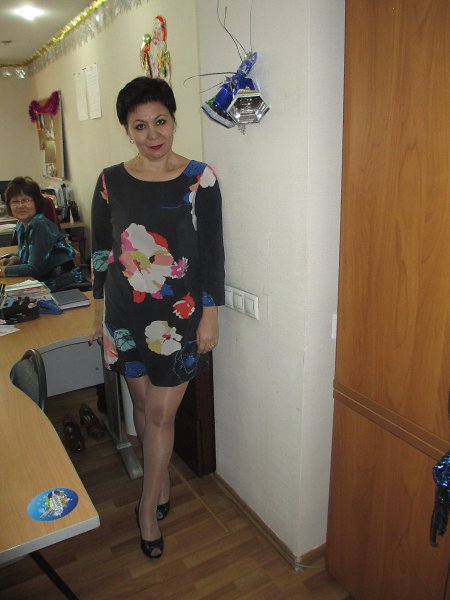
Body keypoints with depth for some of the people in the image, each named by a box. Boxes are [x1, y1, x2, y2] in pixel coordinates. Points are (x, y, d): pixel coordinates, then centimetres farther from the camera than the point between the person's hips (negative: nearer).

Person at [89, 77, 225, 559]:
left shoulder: (199, 178, -6)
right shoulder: (110, 182, 1)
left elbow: (212, 251, -5)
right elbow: (101, 251, 7)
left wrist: (210, 315, -6)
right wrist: (98, 311, 9)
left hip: (180, 315, -2)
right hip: (126, 314, 3)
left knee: (161, 412, 4)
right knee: (143, 403, 16)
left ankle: (149, 507, 26)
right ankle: (161, 481, 42)